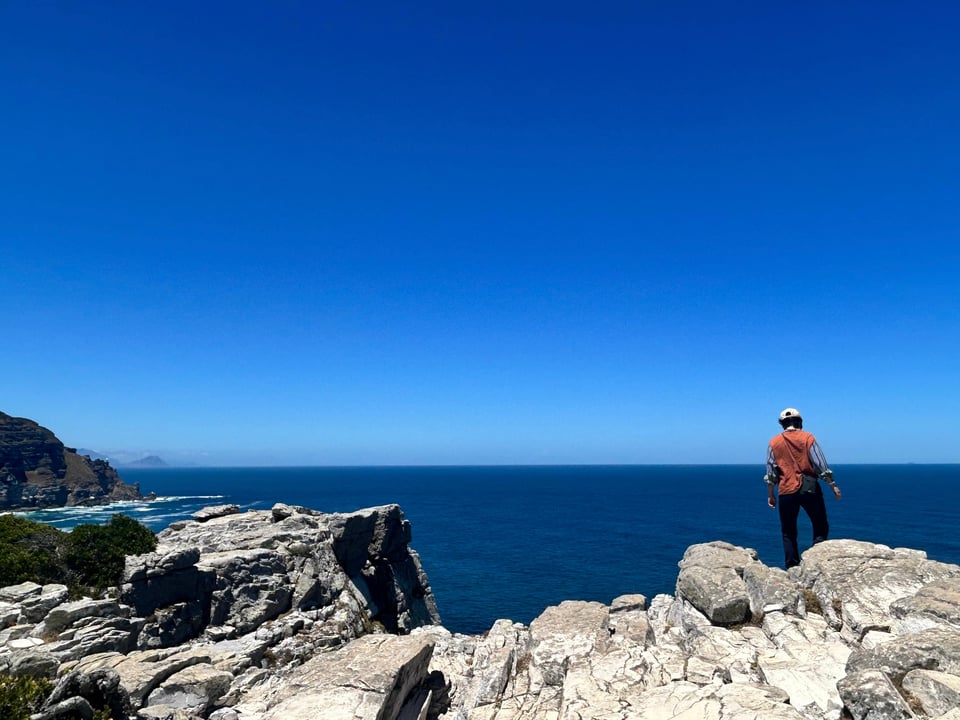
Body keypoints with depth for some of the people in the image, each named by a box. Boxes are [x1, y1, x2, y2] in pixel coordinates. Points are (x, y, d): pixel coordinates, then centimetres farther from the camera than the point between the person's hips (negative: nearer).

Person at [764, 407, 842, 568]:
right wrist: (833, 485, 7)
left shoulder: (774, 442, 4)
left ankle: (792, 567, 7)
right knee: (821, 527, 11)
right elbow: (822, 466, -2)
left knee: (788, 532, 9)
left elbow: (770, 473, 5)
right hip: (809, 488, -1)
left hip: (786, 491, 1)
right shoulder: (808, 438, -1)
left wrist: (770, 495, 11)